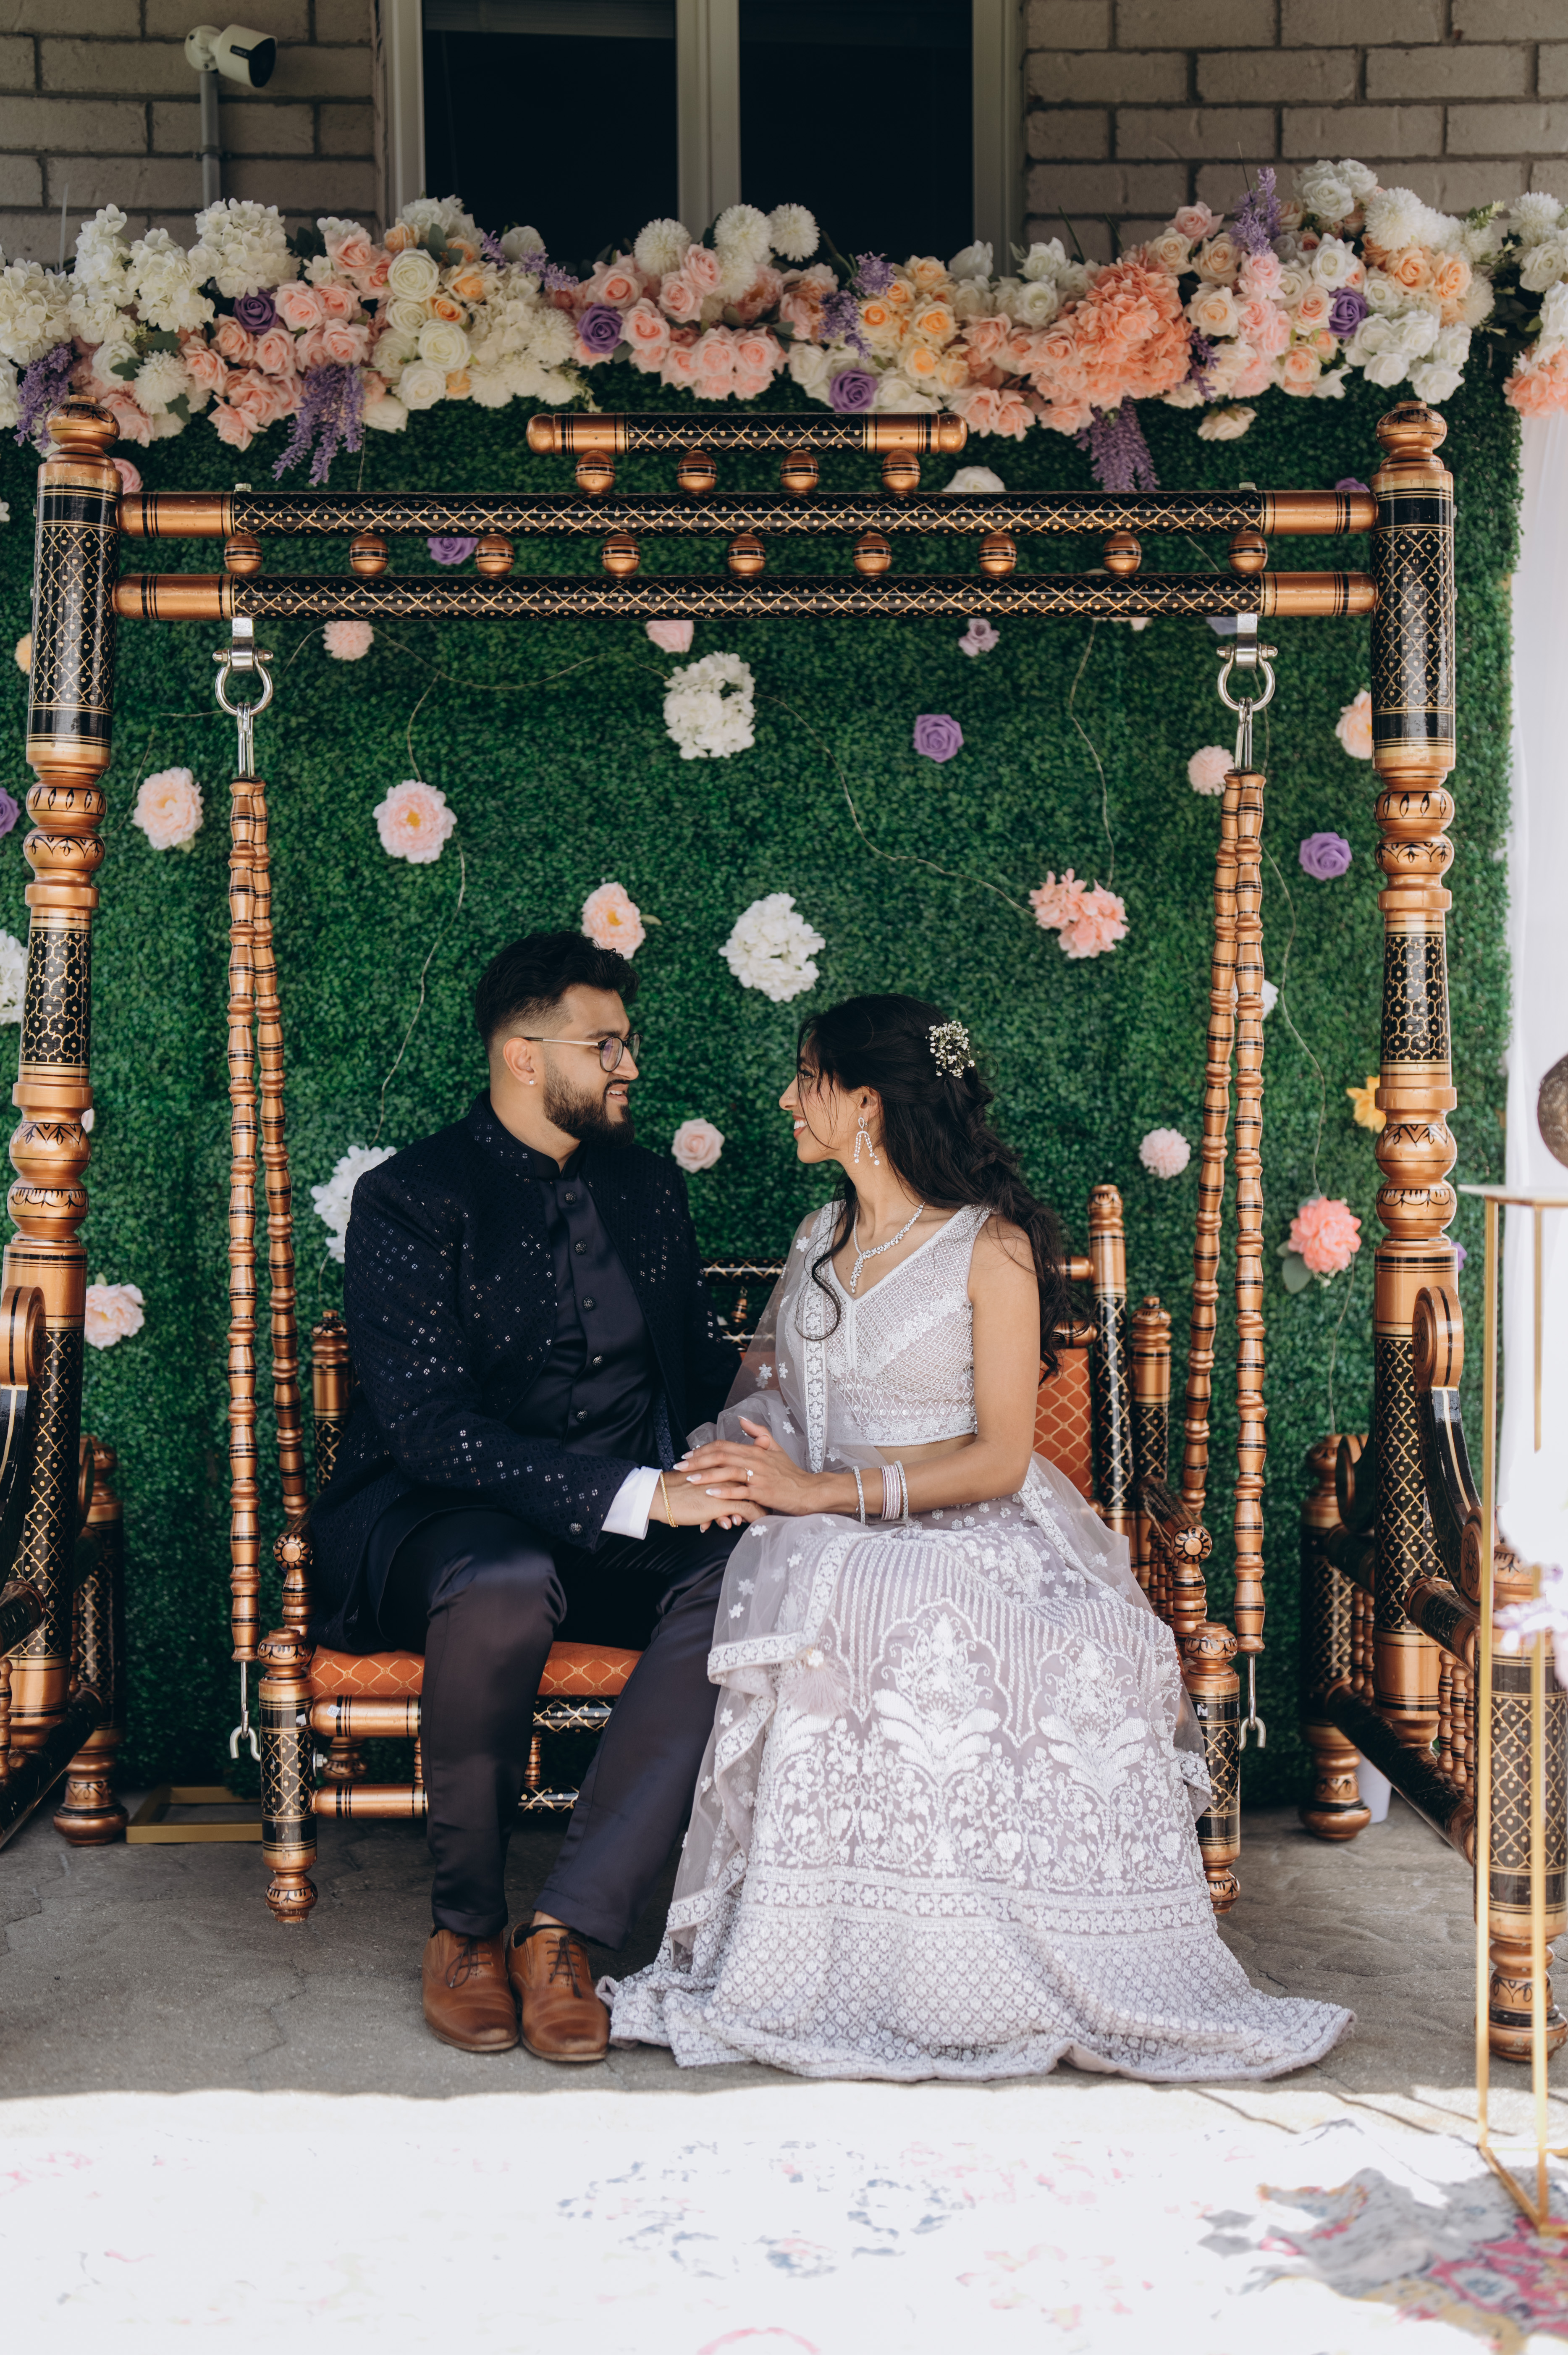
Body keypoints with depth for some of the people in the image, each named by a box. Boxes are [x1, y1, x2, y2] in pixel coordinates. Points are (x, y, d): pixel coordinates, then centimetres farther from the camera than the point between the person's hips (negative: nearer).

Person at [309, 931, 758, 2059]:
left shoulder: (650, 1184, 14)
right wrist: (638, 1494, -26)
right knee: (504, 1586, -40)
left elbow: (699, 1363, 20)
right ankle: (466, 1919, -14)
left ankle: (568, 1926, -24)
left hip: (625, 1528, 5)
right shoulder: (410, 1200, -7)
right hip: (435, 1520, -4)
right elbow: (433, 1429, -18)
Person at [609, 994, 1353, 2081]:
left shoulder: (991, 1245, -3)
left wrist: (831, 1490, -17)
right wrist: (736, 1460, -3)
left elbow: (999, 1458, -9)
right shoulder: (822, 1237, 17)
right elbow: (767, 1386, 22)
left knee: (920, 1622, -38)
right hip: (834, 1540, 4)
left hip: (967, 1535, -4)